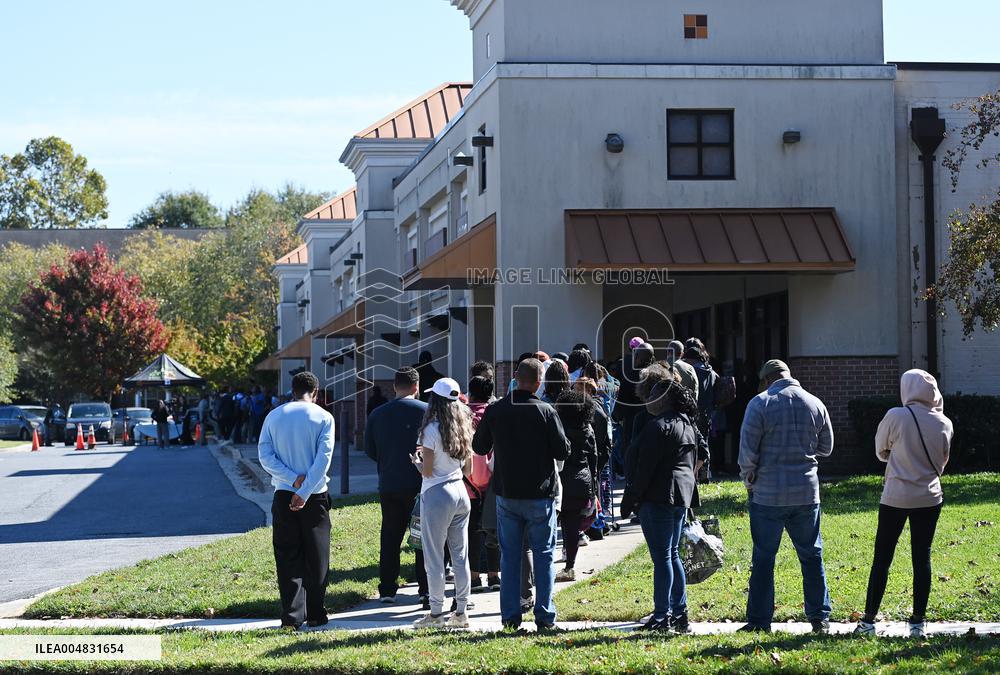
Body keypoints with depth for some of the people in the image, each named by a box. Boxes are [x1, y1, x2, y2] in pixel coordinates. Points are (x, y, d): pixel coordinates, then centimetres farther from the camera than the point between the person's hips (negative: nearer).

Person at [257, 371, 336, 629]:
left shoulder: (273, 417, 5)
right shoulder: (323, 417, -3)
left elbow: (265, 456, -2)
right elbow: (323, 458, -11)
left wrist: (294, 479, -8)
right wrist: (304, 491, -13)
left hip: (283, 495, 1)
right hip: (315, 496, -1)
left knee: (288, 558, 4)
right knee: (316, 557, 9)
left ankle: (292, 615, -3)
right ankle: (315, 614, 14)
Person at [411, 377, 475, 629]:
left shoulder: (432, 430, -13)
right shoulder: (463, 427, 8)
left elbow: (427, 471, -12)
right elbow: (468, 469, 13)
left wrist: (417, 460, 7)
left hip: (437, 495, -7)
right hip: (461, 493, 7)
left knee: (434, 556, 0)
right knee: (460, 555, 9)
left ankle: (436, 613, 2)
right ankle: (461, 612, 13)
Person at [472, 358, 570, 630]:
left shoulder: (495, 411, -3)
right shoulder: (545, 411, -13)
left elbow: (479, 447, 7)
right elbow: (563, 451, -9)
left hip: (506, 494, 3)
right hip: (539, 494, -3)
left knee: (509, 555, 10)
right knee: (543, 554, 7)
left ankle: (510, 615, 9)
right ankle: (544, 615, 5)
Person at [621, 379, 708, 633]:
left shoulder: (659, 426, -16)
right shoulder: (688, 424, 12)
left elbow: (646, 467, -18)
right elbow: (703, 453, 24)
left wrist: (630, 499, -14)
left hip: (658, 497, -9)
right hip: (682, 496, 9)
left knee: (661, 556, -6)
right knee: (672, 555, 16)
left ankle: (662, 617, -5)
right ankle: (680, 612, 17)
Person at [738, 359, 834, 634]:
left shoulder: (760, 404, -9)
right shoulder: (815, 404, 3)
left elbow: (748, 450, -10)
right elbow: (826, 447, 13)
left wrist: (748, 478, 6)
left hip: (768, 494, -3)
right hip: (807, 492, 3)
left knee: (764, 557, 4)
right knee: (812, 555, 12)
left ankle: (759, 619, 6)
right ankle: (820, 617, 14)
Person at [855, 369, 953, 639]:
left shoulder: (896, 417, -11)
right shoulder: (944, 424, -1)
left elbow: (881, 451, 4)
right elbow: (942, 462, 13)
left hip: (896, 497, -2)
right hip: (929, 498, 3)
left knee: (882, 558, 4)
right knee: (922, 558, 7)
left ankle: (868, 621, 7)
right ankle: (918, 622, 8)